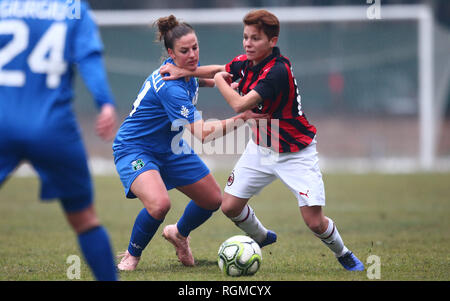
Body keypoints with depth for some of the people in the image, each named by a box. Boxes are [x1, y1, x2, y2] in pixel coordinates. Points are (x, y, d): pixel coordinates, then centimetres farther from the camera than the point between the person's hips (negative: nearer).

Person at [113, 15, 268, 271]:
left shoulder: (189, 67, -6)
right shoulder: (170, 88, -34)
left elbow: (200, 80, 22)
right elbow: (203, 133, -34)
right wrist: (242, 118, -34)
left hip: (170, 148, 9)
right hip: (135, 149, -9)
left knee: (213, 200, 12)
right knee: (159, 203, -34)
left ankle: (179, 233, 43)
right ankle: (132, 256, -7)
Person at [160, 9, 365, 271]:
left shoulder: (278, 71, -30)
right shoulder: (246, 62, -6)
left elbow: (240, 104, -34)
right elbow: (222, 71, 17)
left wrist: (220, 80, -16)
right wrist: (186, 72, 3)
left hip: (295, 152, -7)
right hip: (261, 147, 7)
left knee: (315, 222, -13)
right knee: (230, 206, 2)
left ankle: (343, 253, 19)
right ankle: (262, 237, 33)